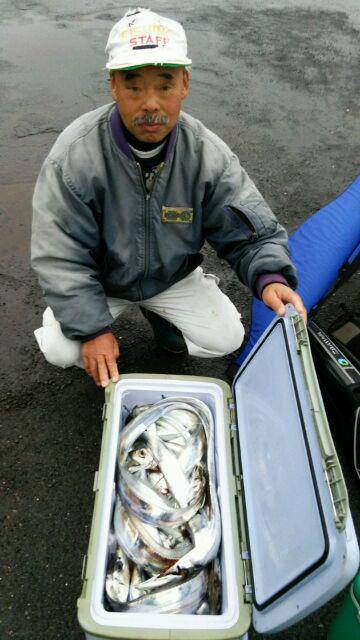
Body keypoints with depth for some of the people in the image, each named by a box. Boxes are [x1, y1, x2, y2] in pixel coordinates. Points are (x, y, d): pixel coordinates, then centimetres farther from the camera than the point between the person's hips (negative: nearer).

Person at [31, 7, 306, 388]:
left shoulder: (207, 153, -18)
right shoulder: (75, 154, -26)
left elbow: (252, 231, -15)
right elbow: (60, 256, -23)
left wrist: (269, 276, -37)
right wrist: (92, 329, -28)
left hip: (174, 275, 2)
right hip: (98, 280, -1)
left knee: (227, 338, -8)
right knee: (59, 349, -20)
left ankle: (159, 314, 21)